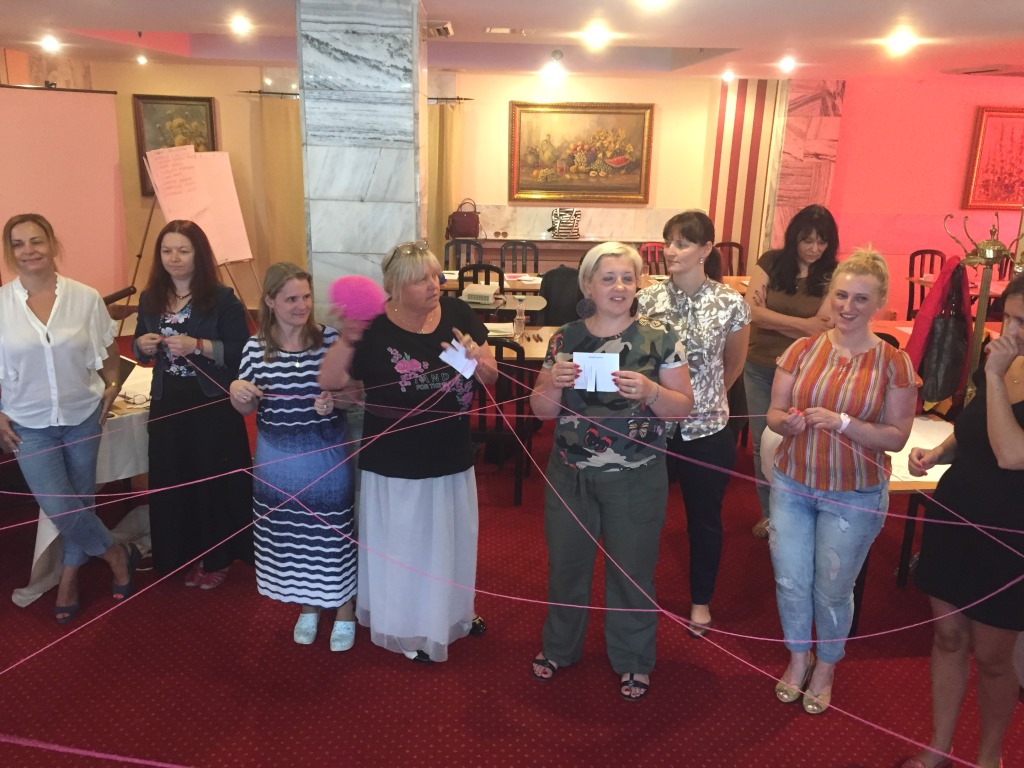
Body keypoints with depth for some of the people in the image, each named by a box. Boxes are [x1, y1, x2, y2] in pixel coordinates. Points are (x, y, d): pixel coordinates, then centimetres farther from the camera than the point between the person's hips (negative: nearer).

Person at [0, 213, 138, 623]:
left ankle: (68, 580, 32)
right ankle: (117, 555, 22)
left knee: (81, 501, 11)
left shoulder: (85, 297, -7)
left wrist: (111, 388, -1)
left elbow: (109, 352, 8)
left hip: (83, 416, 1)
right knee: (60, 508, -4)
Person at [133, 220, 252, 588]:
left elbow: (242, 351, -12)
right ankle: (188, 554, 27)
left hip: (213, 403, -4)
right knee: (172, 481, 9)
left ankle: (218, 558, 20)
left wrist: (198, 345, -22)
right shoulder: (150, 299, 7)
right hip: (167, 403, 5)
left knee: (215, 480, 3)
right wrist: (142, 346, -6)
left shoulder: (221, 298, -8)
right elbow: (142, 353, 17)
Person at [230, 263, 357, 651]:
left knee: (333, 535, 8)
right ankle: (308, 606, 39)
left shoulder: (331, 339, -10)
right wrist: (236, 390, -19)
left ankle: (344, 611, 30)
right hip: (277, 458, 3)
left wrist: (335, 400, -23)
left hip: (327, 454, -2)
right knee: (289, 536, 16)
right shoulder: (256, 347, -3)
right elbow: (246, 409, 2)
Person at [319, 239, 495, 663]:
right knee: (403, 547, 14)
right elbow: (329, 381, -21)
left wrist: (476, 360, -23)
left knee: (452, 539, 24)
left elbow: (491, 377, -2)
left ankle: (453, 611, 50)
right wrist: (347, 338, -35)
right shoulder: (373, 327, -16)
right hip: (395, 466, -4)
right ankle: (410, 629, 38)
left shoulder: (458, 313, -6)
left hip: (453, 459, 4)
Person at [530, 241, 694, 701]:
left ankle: (632, 660, 35)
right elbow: (541, 410, 3)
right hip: (570, 474, 3)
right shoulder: (565, 339, 0)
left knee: (631, 570, 12)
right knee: (565, 563, 17)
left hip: (636, 479, -2)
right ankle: (559, 646, 41)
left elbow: (684, 406, -5)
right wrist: (554, 384, -18)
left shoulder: (659, 338, -7)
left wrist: (649, 392, -24)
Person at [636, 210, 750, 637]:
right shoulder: (647, 299, -6)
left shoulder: (730, 304, -9)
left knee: (704, 519, 15)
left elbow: (733, 365, 7)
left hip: (708, 429, -1)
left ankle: (700, 601, 37)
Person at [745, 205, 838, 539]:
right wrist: (803, 324, -15)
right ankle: (768, 512, 30)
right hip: (760, 368, 2)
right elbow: (752, 311, -14)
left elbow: (823, 328, -14)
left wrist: (771, 317, -13)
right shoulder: (771, 262, -3)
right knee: (763, 444, 12)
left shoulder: (833, 275, -5)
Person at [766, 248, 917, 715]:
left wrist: (842, 422, -25)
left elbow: (896, 436, -10)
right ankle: (798, 657, 39)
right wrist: (787, 421, -22)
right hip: (792, 486, 2)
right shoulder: (802, 350, -4)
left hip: (855, 496, -2)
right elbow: (773, 413, 1)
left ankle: (826, 667, 39)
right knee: (790, 581, 12)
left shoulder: (893, 363, -10)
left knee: (832, 589, 12)